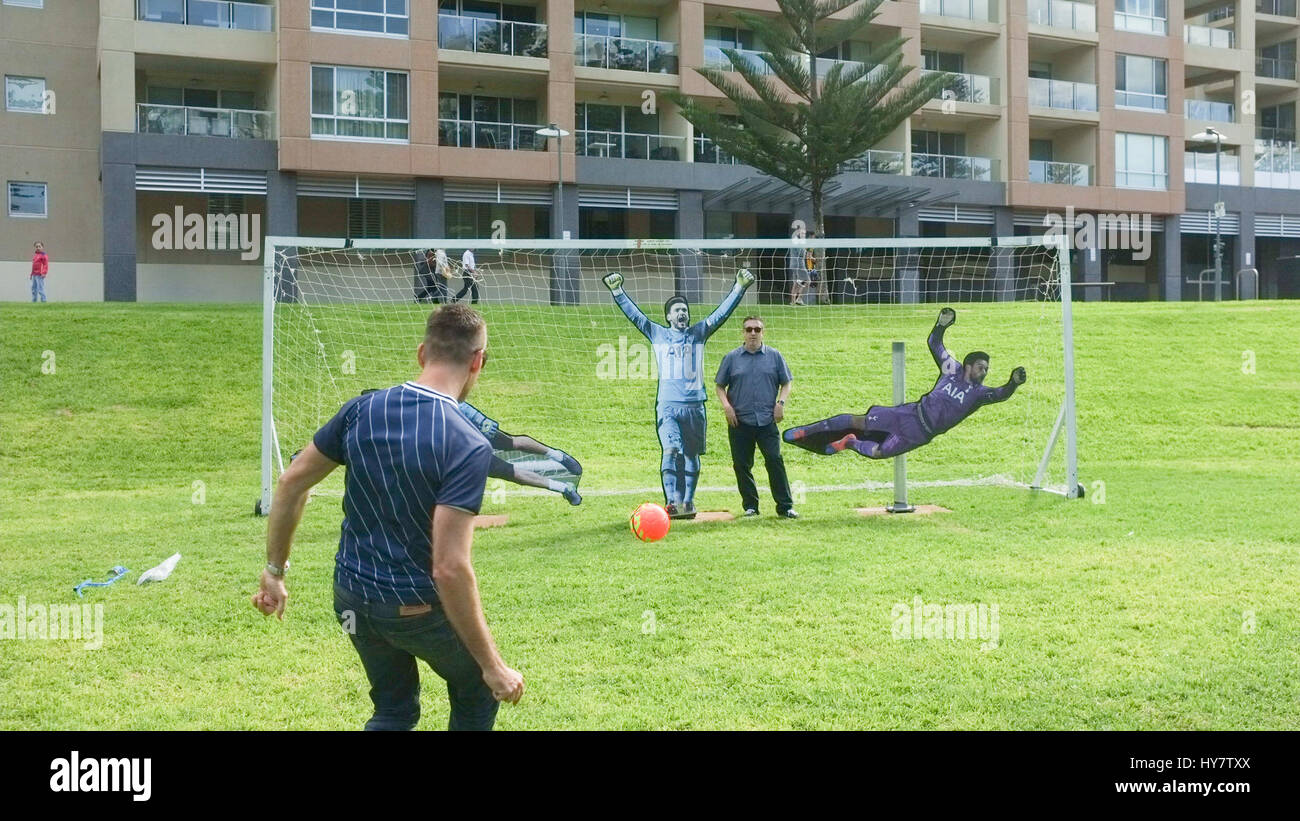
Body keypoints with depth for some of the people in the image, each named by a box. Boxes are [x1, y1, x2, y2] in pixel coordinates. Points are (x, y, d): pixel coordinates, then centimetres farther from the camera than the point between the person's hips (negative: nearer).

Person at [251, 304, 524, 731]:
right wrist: (493, 665, -21)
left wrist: (275, 570, 14)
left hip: (351, 598, 5)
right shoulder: (469, 446, -24)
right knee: (477, 695, 25)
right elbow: (450, 567, -28)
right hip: (419, 608, -5)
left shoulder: (360, 410, -6)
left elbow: (291, 482, 1)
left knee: (394, 709, 27)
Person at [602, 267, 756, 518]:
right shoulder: (657, 334, 10)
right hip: (667, 406, -1)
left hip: (695, 406, 2)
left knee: (691, 456, 5)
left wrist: (739, 288, -1)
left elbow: (722, 313, 6)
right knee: (672, 451, -16)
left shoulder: (698, 333, 11)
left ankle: (687, 503, 13)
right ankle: (673, 502, -19)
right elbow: (634, 315, 7)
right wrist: (617, 291, -2)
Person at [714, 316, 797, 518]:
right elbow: (719, 385, 12)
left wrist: (781, 402, -2)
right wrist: (726, 405, -3)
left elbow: (786, 383, 14)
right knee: (742, 465, 3)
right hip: (739, 422, 1)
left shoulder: (774, 356, 9)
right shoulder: (732, 358, 8)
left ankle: (785, 507, -3)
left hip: (767, 420, -1)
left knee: (775, 460, -8)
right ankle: (750, 505, 16)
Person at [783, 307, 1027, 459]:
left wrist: (1013, 383, -41)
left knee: (877, 452, 4)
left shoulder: (980, 393, -1)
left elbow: (1000, 395, -19)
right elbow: (934, 344, 6)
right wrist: (941, 325, -14)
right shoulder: (953, 369, 2)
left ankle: (850, 442, 35)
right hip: (913, 414, -1)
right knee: (860, 422, -6)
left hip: (920, 435, 1)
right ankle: (808, 431, 7)